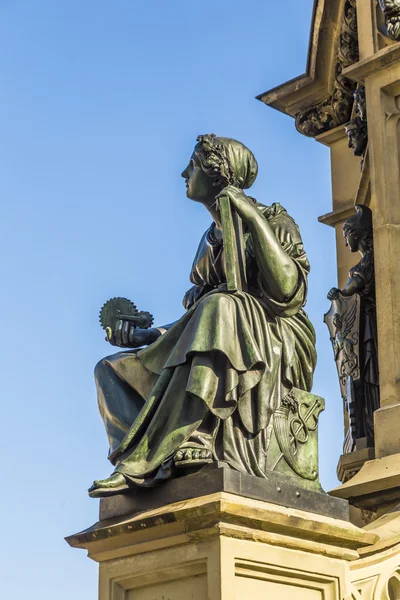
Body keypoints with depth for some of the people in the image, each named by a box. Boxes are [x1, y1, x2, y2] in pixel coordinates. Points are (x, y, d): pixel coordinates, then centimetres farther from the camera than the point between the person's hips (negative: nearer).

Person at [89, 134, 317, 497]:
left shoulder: (272, 221, -1)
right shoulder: (211, 239, 20)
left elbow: (288, 294, -18)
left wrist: (253, 219, -19)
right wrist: (144, 336, 17)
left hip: (278, 349, -8)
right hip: (215, 351, 8)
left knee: (220, 307, -39)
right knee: (112, 370, -2)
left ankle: (146, 460, -45)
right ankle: (188, 445, -31)